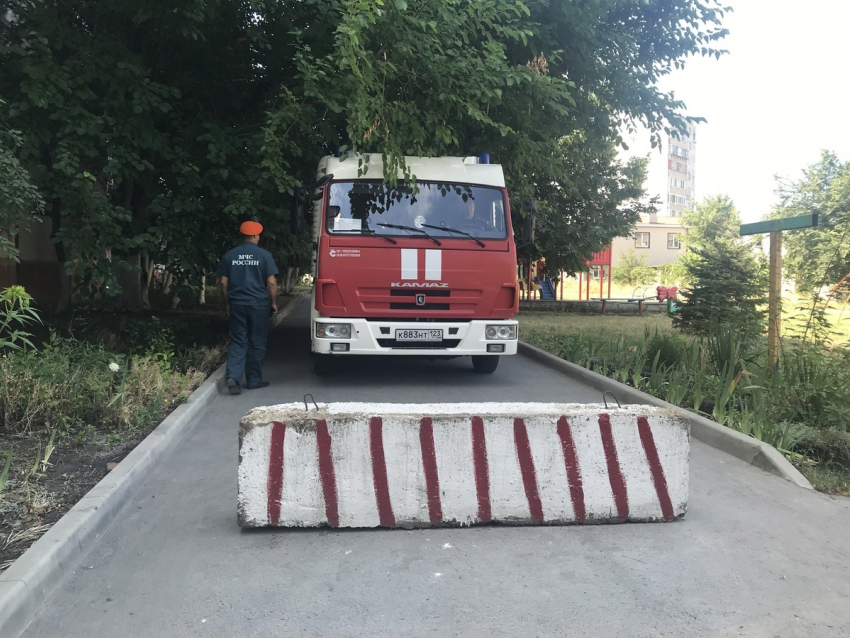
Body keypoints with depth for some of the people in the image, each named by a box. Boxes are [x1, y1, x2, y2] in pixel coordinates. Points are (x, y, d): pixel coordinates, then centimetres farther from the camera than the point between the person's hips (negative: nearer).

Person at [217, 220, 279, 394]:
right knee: (257, 343, 8)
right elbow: (271, 282, -7)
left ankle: (233, 376, -10)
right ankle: (254, 380, 15)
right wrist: (273, 302, 6)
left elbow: (224, 283, 6)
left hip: (237, 304, 3)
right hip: (258, 304, -2)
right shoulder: (264, 255, -5)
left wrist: (228, 303, 16)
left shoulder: (229, 255, 4)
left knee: (237, 341, 8)